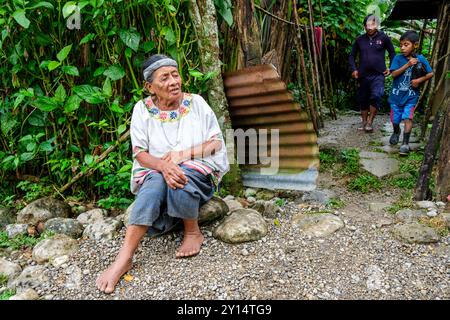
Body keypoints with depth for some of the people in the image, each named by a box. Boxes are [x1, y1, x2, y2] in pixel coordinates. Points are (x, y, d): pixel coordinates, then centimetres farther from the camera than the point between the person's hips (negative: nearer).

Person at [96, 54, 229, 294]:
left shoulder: (196, 103, 1)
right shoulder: (142, 109, 1)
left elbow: (217, 143, -2)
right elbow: (140, 153, -5)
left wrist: (182, 154, -17)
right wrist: (164, 166, -27)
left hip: (198, 170, 0)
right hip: (155, 171, 1)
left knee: (181, 180, -36)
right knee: (155, 185, -34)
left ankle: (193, 232, -10)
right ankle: (124, 258, -35)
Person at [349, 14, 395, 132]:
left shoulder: (383, 38, 1)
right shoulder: (360, 40, 6)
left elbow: (392, 53, 12)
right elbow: (352, 56, 15)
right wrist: (354, 69, 2)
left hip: (378, 75, -3)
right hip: (363, 75, 3)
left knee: (376, 96, -20)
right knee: (363, 99, 10)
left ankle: (370, 122, -8)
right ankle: (364, 122, 25)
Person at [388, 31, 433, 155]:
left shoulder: (421, 59, -3)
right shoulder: (398, 58, -4)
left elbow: (430, 73, 2)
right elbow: (394, 73, -15)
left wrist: (420, 80, -15)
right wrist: (408, 64, -23)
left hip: (411, 95, -1)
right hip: (396, 95, 1)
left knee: (407, 117, -15)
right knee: (395, 119, 12)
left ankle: (405, 143, -8)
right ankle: (396, 132, 44)